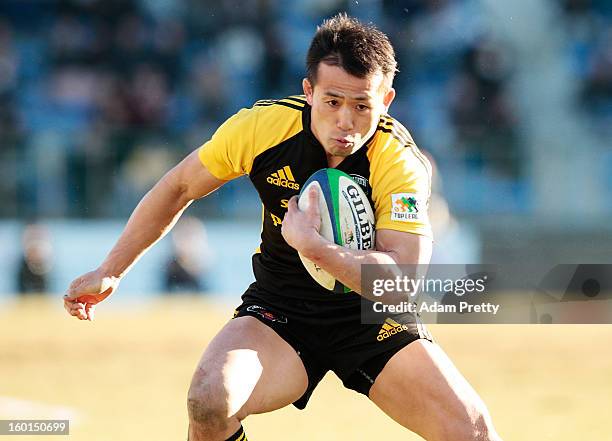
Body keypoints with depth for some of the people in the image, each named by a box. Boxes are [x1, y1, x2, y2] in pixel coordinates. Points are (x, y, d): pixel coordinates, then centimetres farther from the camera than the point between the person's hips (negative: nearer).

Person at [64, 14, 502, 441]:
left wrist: (314, 247, -45)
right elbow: (178, 188, 2)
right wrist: (111, 271, 6)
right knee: (210, 402, -30)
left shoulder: (402, 164, -22)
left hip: (375, 320, 0)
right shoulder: (263, 126, -16)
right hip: (280, 309, 0)